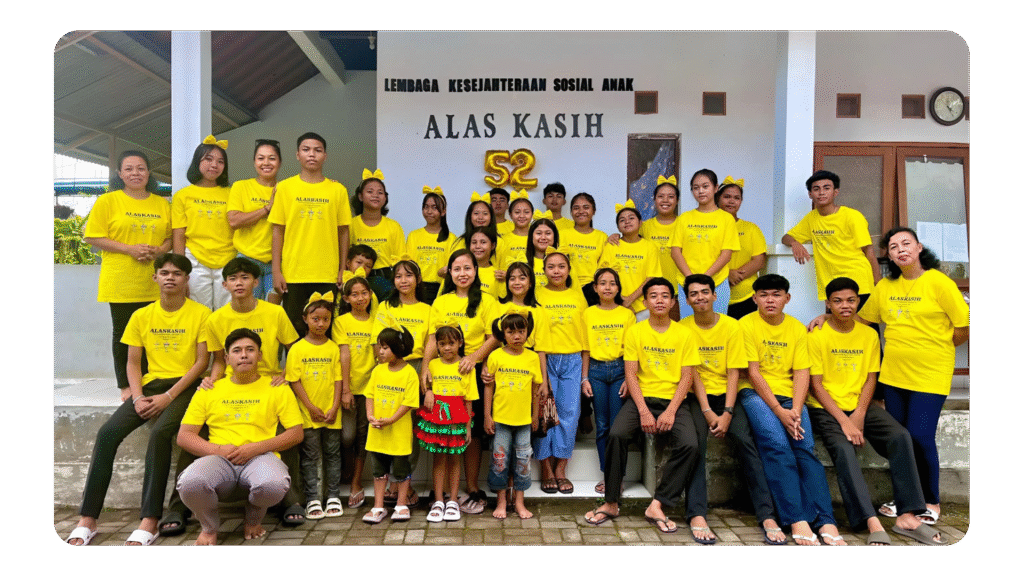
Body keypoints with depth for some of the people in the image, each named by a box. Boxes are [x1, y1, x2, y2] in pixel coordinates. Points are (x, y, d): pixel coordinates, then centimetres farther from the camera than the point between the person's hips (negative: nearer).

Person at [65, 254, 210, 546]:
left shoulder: (201, 314, -1)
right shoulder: (141, 316, 12)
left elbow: (202, 361, -5)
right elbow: (133, 363, 11)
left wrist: (168, 396, -13)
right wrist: (138, 397, -7)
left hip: (185, 386, -4)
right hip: (151, 383, 4)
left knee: (160, 432, -30)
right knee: (108, 432, -18)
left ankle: (149, 522, -25)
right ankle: (87, 519, -10)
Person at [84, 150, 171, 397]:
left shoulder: (162, 204, 11)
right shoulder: (107, 201, 1)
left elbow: (172, 237, 14)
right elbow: (93, 237, -3)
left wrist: (158, 251, -8)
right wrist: (130, 249, -14)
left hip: (153, 282, 2)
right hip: (121, 282, -2)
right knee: (123, 333, 5)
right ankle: (125, 386, 17)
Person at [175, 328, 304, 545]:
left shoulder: (277, 389, 11)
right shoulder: (209, 391, 16)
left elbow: (296, 433, 5)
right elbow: (184, 436, 12)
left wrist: (255, 448, -8)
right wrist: (217, 449, -6)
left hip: (260, 457, -1)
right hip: (219, 460, 1)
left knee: (274, 485, -38)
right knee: (190, 484, -35)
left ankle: (253, 518, 4)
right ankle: (209, 526, 3)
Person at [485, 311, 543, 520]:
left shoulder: (533, 357, 1)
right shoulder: (495, 356, -3)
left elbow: (536, 389, 8)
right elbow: (489, 387, 1)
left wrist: (535, 416, 10)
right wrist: (487, 416, -1)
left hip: (524, 419, 1)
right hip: (500, 418, -1)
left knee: (523, 459, 7)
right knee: (500, 459, 5)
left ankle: (519, 501, 21)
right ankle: (501, 501, 20)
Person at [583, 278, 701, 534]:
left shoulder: (684, 334, 5)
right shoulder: (635, 332, 5)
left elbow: (687, 377, 1)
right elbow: (631, 374, 0)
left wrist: (671, 411, -12)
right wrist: (643, 411, -12)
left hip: (673, 400, 0)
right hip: (642, 398, 0)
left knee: (689, 445, -26)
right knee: (616, 434, -27)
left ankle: (657, 506, -12)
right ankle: (611, 503, -11)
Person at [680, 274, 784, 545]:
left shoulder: (732, 326, 1)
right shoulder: (683, 328, 0)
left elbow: (734, 373, -3)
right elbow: (692, 373, -5)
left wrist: (727, 413, -15)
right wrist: (707, 411, -16)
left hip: (726, 395, 1)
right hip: (697, 396, -1)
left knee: (745, 439, -24)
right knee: (696, 437, -28)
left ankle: (767, 515, -20)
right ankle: (697, 515, -28)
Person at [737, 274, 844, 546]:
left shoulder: (797, 329, 12)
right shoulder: (746, 324, 0)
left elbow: (801, 373, 4)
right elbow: (753, 372, -6)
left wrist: (795, 411, -13)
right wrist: (779, 411, -15)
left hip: (789, 395, 3)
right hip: (755, 393, -3)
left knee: (806, 446, -20)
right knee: (778, 444, -25)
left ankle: (826, 521, -20)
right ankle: (798, 520, -23)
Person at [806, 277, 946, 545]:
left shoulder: (869, 335, 10)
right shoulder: (816, 335, -4)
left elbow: (870, 379, 7)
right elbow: (816, 384, -7)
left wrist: (859, 414, -9)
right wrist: (843, 420, -17)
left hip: (860, 404, 4)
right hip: (826, 407, -4)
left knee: (901, 436, -21)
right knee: (843, 448, -30)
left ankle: (908, 516, -19)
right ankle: (872, 523, -33)